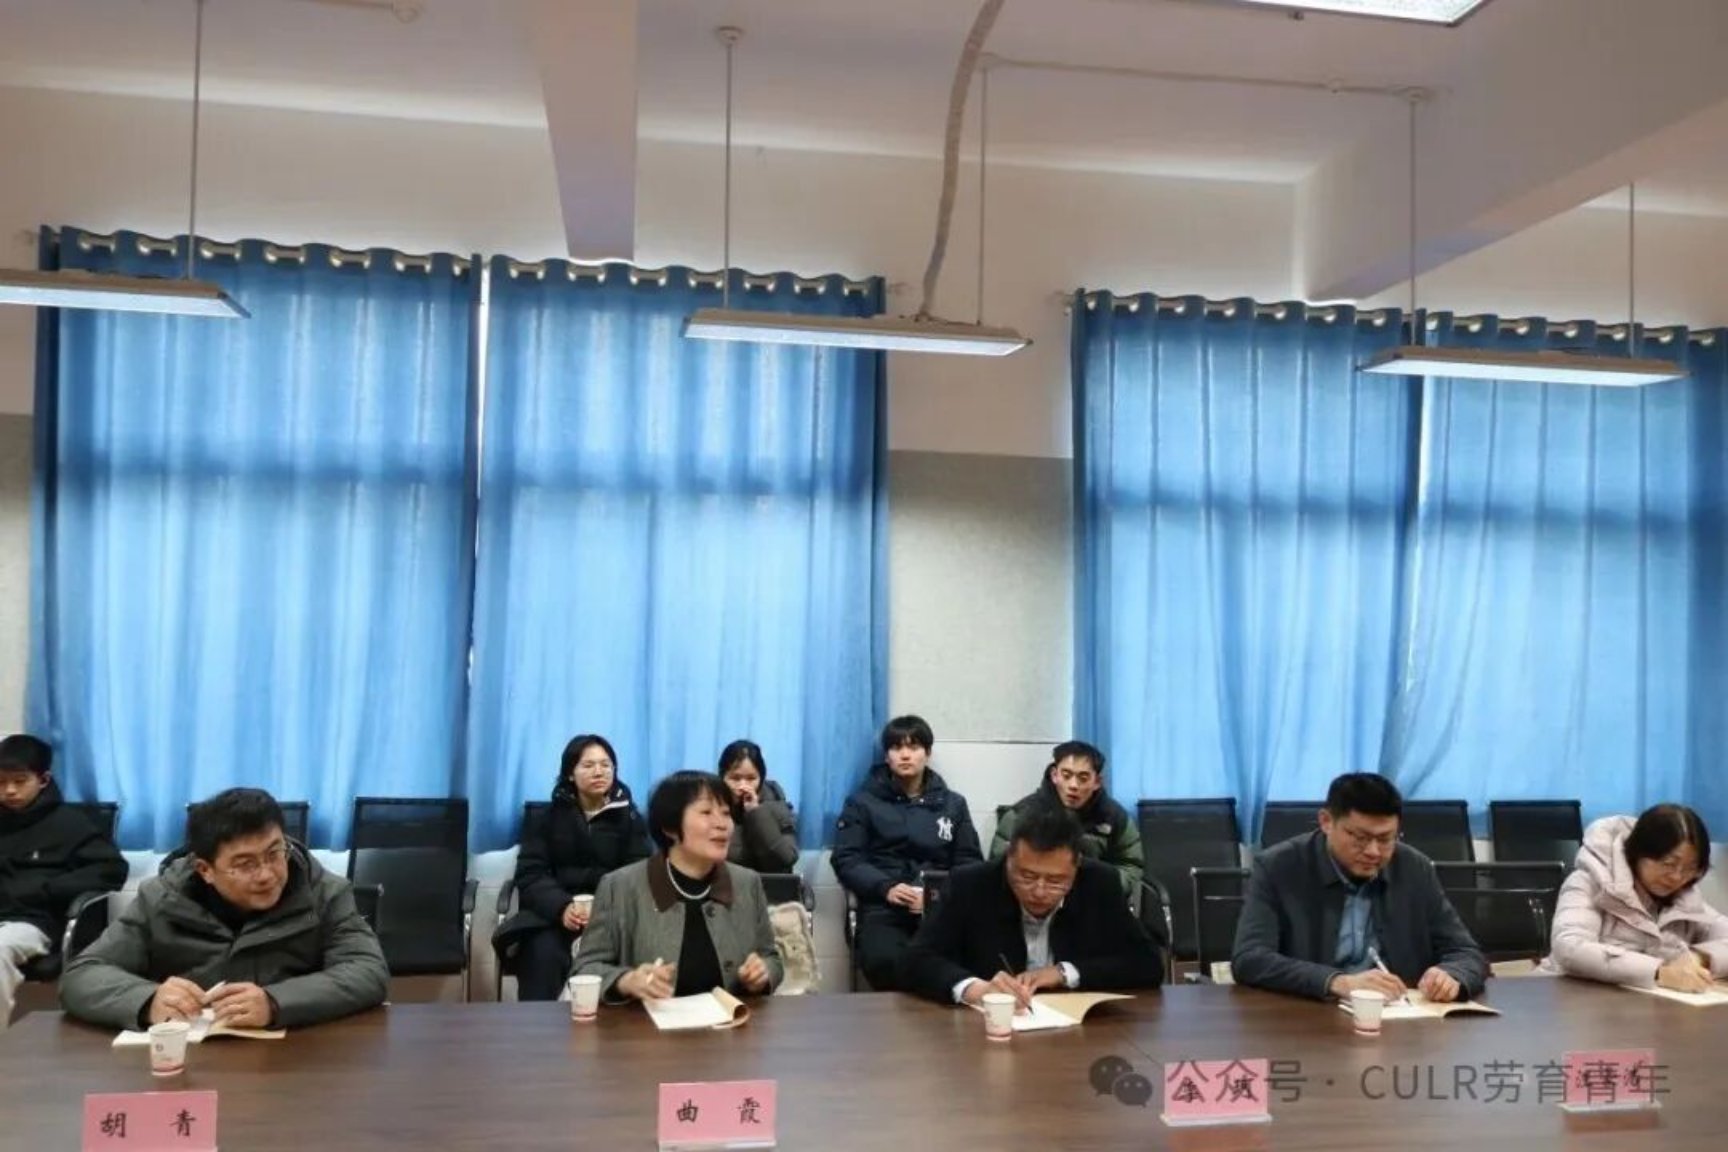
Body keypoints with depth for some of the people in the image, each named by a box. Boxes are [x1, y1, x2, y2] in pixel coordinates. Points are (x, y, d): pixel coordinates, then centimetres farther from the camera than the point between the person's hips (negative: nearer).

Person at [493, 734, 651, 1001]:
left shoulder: (629, 817, 9)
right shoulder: (548, 814, 9)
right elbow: (530, 874, -1)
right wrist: (562, 907, -22)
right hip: (553, 912, 1)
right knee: (543, 952, -33)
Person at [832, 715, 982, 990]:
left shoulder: (953, 804, 20)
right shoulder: (863, 802, 14)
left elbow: (970, 862, 13)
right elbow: (846, 859, 5)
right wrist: (886, 888, -14)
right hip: (883, 908, -1)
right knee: (885, 961, -34)